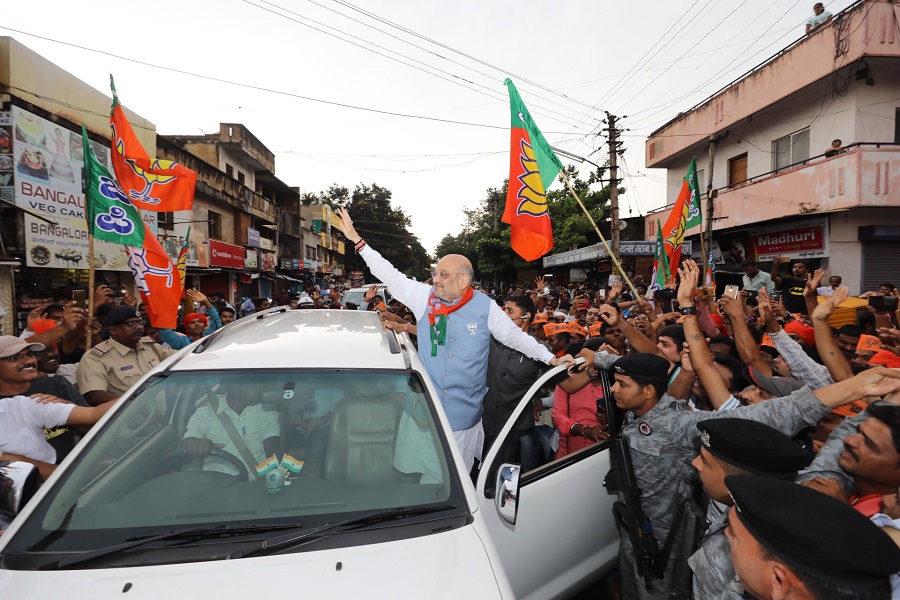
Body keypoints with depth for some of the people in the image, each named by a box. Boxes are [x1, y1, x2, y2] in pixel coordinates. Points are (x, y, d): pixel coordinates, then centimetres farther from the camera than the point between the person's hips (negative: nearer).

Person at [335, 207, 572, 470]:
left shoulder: (485, 307, -6)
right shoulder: (424, 297, -3)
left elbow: (516, 337, 4)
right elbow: (389, 275, 0)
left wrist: (551, 358, 2)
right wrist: (356, 239, -2)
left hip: (465, 416, -1)